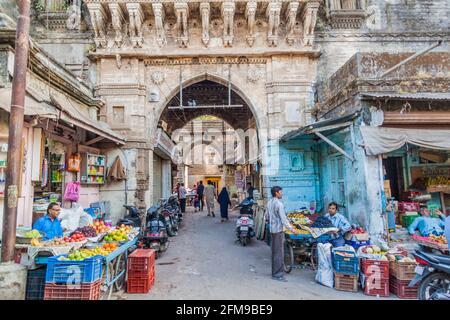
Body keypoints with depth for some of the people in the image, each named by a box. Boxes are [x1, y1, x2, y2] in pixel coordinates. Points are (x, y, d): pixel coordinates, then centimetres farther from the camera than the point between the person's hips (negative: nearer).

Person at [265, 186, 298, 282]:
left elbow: (267, 216, 16)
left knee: (274, 251, 16)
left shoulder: (269, 203, 8)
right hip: (278, 230, -9)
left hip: (272, 229, 9)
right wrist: (292, 229, -13)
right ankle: (278, 275, 5)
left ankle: (274, 272, 26)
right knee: (279, 253, -1)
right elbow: (283, 219, -20)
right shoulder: (279, 204, -18)